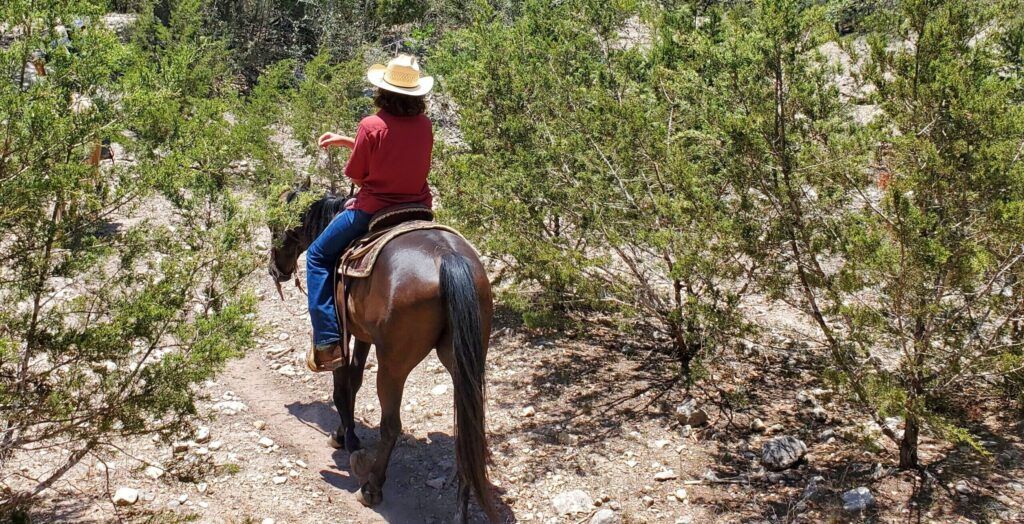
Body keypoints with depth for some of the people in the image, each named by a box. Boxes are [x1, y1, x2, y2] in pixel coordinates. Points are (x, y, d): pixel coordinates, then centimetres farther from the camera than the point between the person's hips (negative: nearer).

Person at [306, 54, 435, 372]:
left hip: (372, 210, -5)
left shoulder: (371, 126, -16)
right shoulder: (425, 125, 1)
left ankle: (327, 343, 3)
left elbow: (357, 177, -8)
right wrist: (347, 141, 17)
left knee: (319, 256, 12)